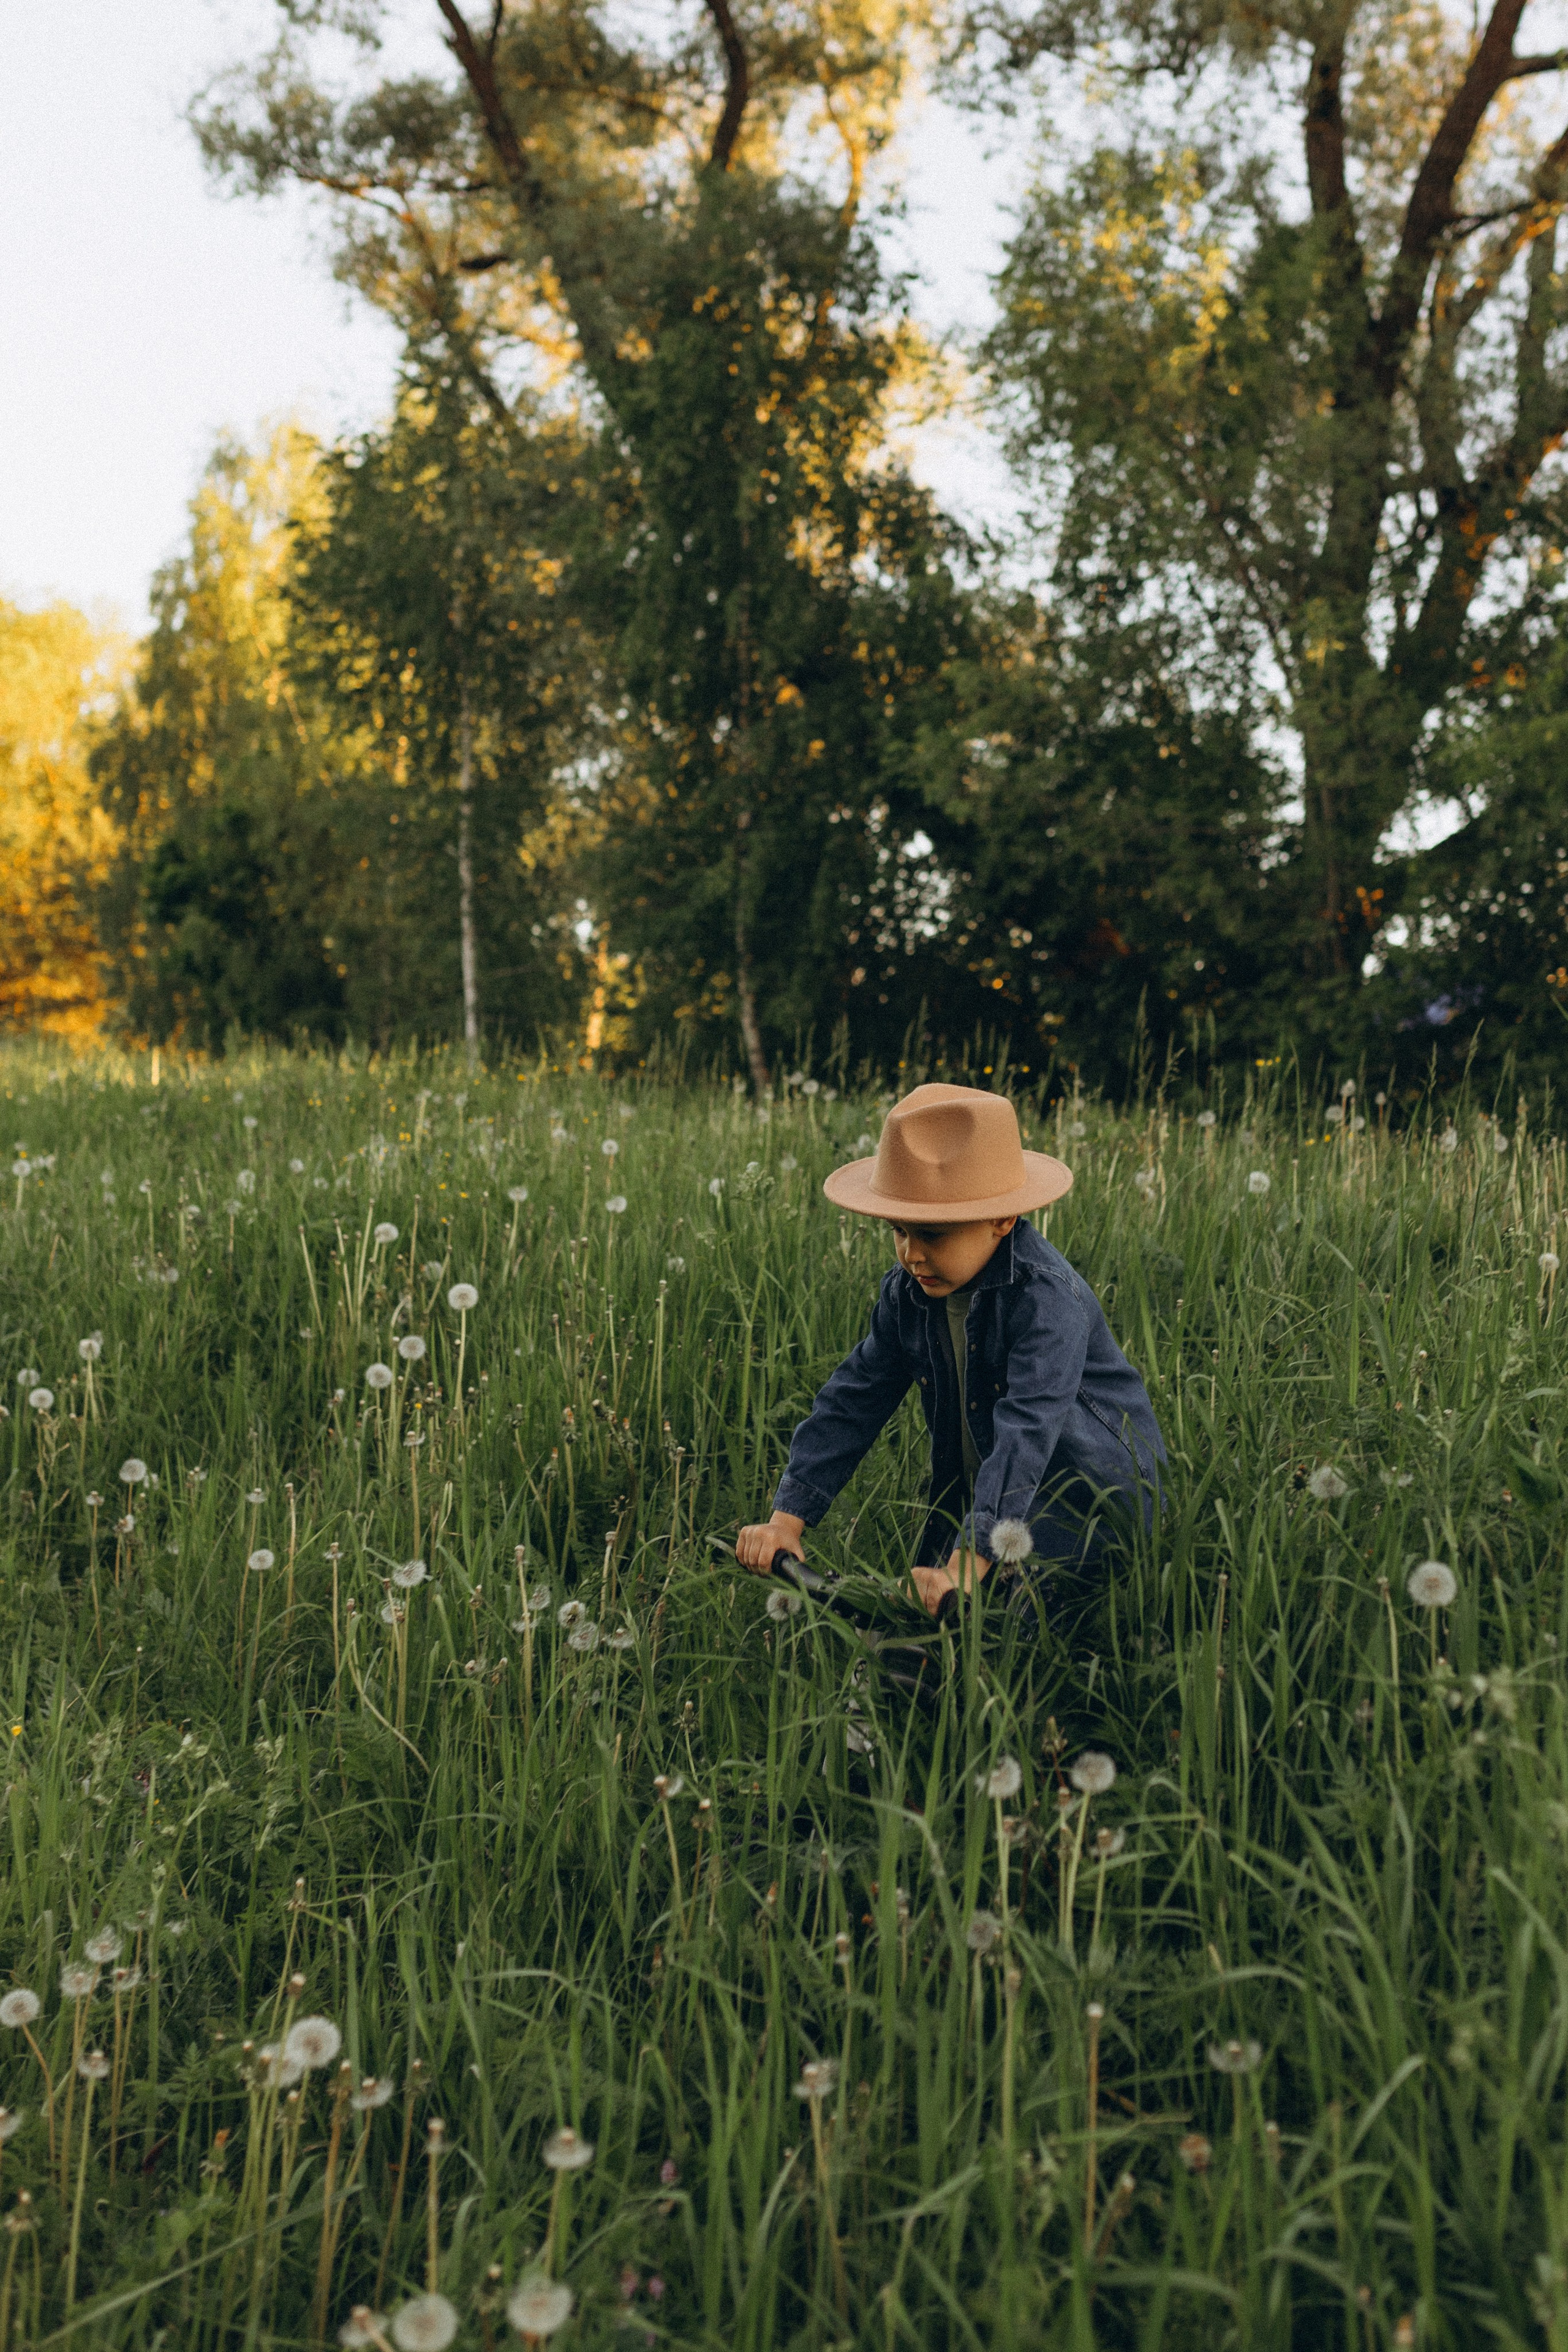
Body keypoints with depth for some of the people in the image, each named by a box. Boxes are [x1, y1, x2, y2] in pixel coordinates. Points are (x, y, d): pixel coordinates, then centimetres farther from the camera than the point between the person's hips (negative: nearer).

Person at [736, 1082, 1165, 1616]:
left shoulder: (1047, 1298, -28)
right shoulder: (908, 1296, -5)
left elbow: (1025, 1432, -38)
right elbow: (852, 1400, -3)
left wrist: (968, 1566, -47)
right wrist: (787, 1517, -14)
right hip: (980, 1502, 6)